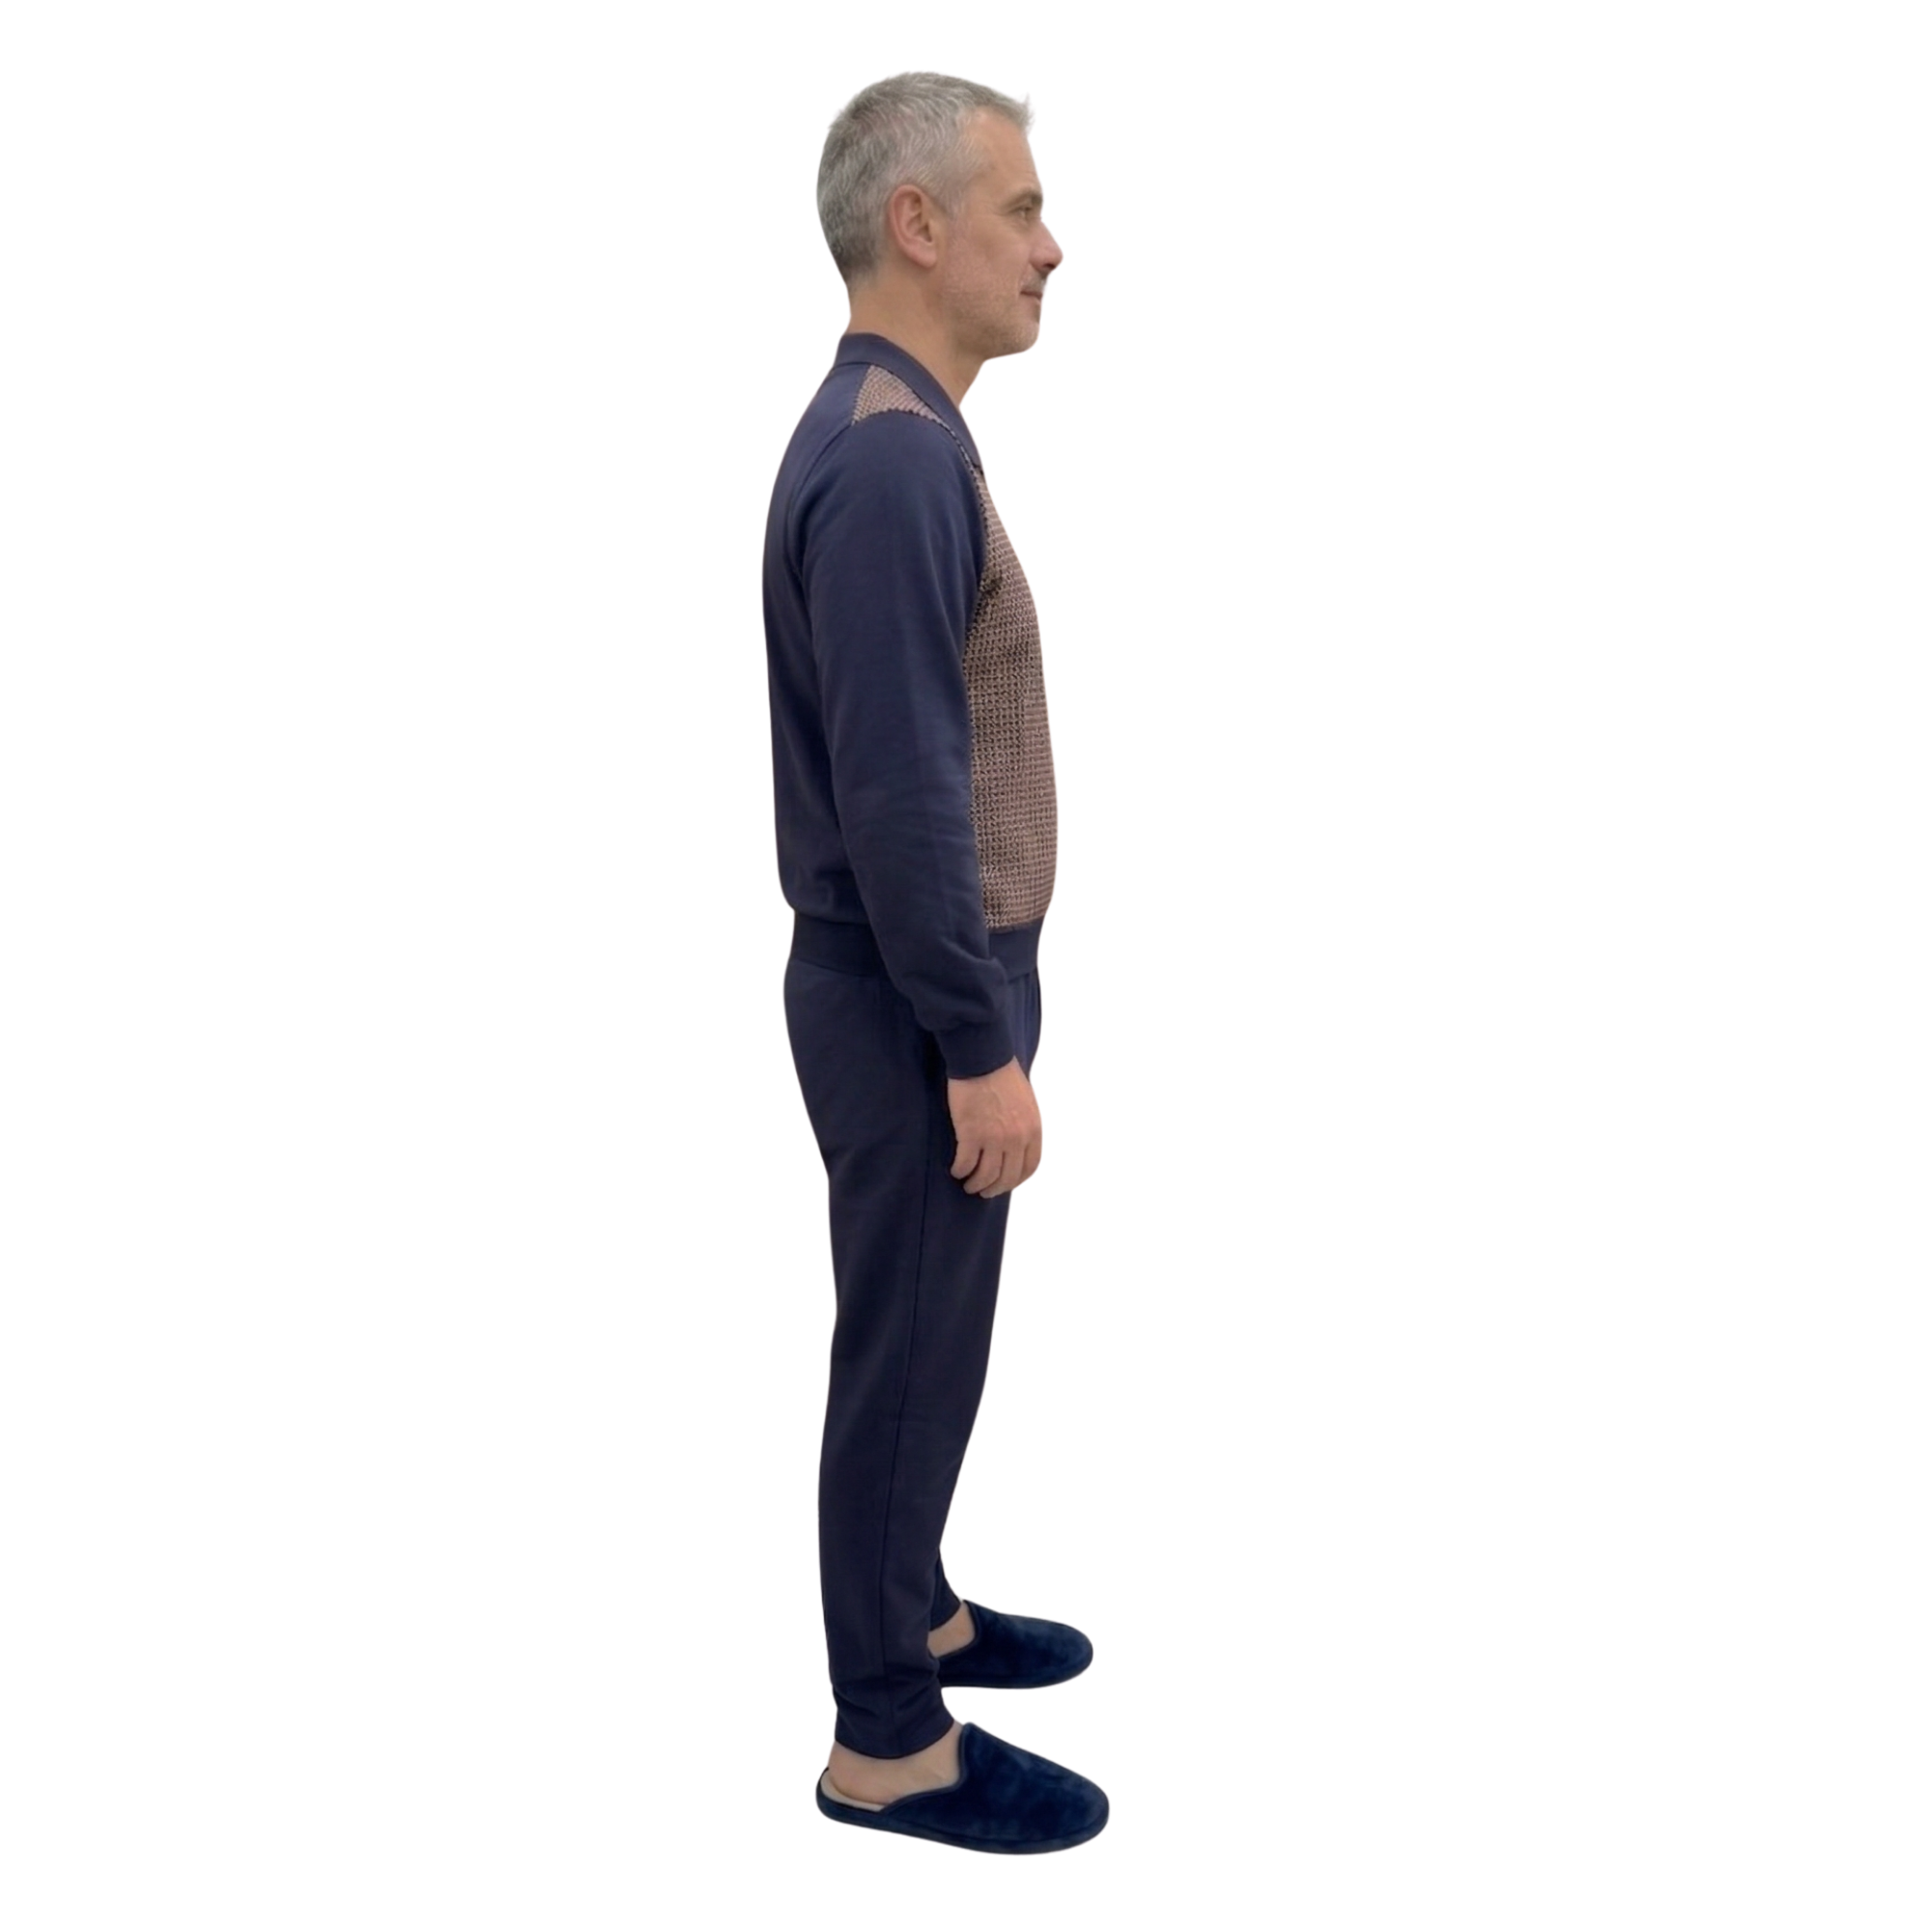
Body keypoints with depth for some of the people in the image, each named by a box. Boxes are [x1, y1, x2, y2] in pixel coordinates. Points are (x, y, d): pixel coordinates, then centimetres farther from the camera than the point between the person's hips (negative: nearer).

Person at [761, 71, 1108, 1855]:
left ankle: (911, 1613, 38)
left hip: (925, 981, 10)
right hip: (917, 1002, -10)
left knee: (926, 1342, 21)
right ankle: (889, 1741, 17)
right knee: (913, 1362, 2)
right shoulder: (891, 455, -23)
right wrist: (981, 1050, -21)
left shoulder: (894, 434, 10)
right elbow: (899, 795, -26)